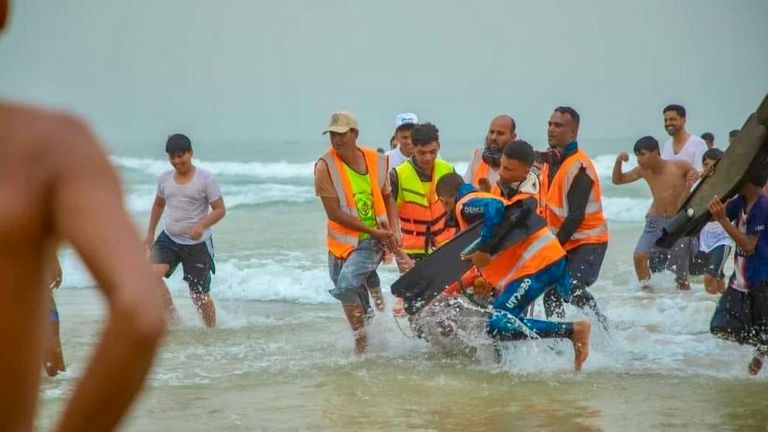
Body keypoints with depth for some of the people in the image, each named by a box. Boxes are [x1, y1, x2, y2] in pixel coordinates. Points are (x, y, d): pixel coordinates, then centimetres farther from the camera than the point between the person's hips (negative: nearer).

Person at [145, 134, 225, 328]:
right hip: (169, 239, 4)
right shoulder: (165, 178, 5)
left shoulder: (205, 178, -10)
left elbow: (220, 210, -11)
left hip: (197, 244, -4)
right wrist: (150, 233, 19)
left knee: (200, 295, 1)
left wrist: (201, 226, -27)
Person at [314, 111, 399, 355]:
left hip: (372, 242, -2)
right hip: (342, 241, 2)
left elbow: (388, 198, 15)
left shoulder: (377, 162, -1)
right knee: (357, 301, 13)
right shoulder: (325, 166, -9)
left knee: (347, 283, -25)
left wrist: (392, 231, -1)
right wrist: (373, 230, -16)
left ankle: (361, 342, -15)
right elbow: (334, 212, -13)